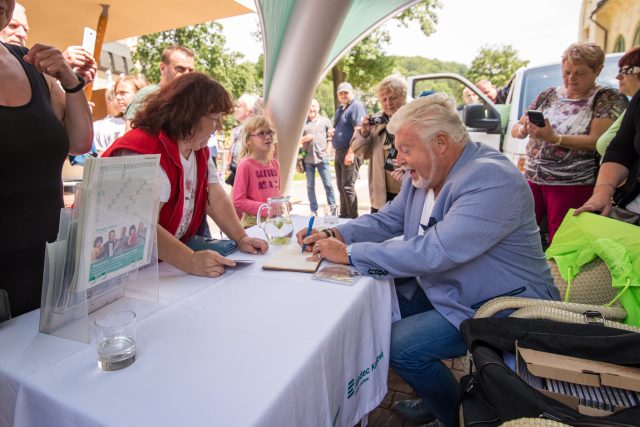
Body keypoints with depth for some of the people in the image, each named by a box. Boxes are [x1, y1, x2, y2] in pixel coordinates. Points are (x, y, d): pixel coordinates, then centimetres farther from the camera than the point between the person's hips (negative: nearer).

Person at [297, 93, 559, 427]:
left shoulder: (492, 180, -27)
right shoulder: (423, 174, 0)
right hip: (440, 289, 9)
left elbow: (433, 252, -35)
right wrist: (334, 234, -10)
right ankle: (434, 399, 23)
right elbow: (387, 219, 7)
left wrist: (348, 253, -29)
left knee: (400, 345, -21)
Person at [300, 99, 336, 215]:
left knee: (328, 185, -4)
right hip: (307, 158, 2)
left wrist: (327, 149, -5)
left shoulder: (325, 121, 8)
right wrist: (304, 139, -7)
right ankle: (313, 211, 14)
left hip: (322, 157, -2)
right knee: (310, 186, 6)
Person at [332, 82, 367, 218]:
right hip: (339, 152, 9)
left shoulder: (356, 106, -7)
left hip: (349, 152, -9)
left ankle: (353, 217, -2)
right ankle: (343, 215, 23)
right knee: (340, 187, 13)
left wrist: (351, 153, -24)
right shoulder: (340, 109, 20)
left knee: (347, 187, -10)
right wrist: (332, 132, 7)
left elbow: (358, 130, -18)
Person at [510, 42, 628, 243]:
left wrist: (553, 138, -24)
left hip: (573, 185, -4)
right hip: (532, 179, 4)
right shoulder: (549, 95, 13)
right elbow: (516, 128, 12)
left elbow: (598, 141, -13)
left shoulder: (608, 99, 0)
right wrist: (523, 130, -12)